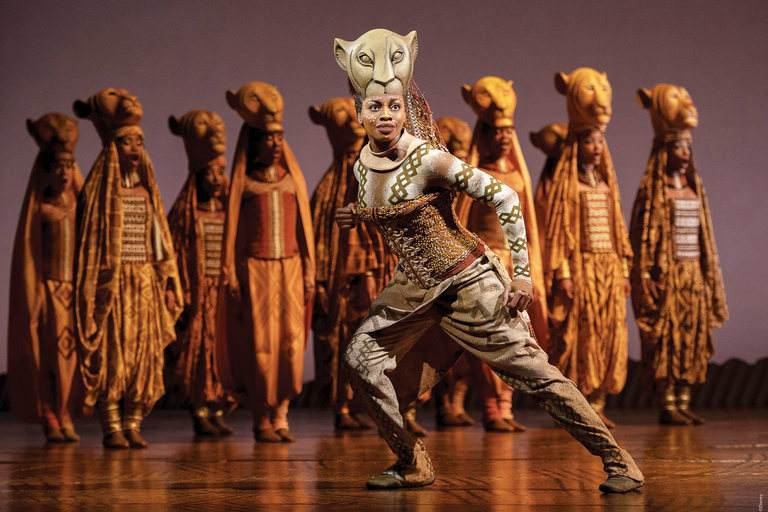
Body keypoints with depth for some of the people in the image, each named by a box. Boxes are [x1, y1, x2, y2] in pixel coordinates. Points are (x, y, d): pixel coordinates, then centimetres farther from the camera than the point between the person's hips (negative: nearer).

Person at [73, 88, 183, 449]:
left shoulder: (146, 190, 15)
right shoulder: (99, 190, -1)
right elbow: (89, 241, -4)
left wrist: (169, 282, 9)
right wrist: (90, 293, -11)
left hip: (146, 282, 5)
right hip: (113, 283, -5)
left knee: (144, 355, 3)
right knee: (110, 355, -5)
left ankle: (133, 425, 8)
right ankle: (112, 429, -2)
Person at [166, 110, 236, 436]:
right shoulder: (184, 214, -2)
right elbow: (175, 257, -6)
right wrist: (180, 300, -12)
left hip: (226, 291, 4)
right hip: (198, 292, -4)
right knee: (198, 351, -3)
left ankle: (218, 411, 9)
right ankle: (200, 413, 3)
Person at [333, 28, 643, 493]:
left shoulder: (428, 159, -21)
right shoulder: (363, 166, 0)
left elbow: (504, 197, -19)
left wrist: (522, 273, -19)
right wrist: (356, 216, 2)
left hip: (468, 282, -7)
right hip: (418, 288, 7)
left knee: (534, 373, -7)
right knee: (361, 357, 2)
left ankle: (620, 462, 1)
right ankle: (414, 466, 14)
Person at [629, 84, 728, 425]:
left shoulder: (694, 191, 15)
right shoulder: (653, 192, -6)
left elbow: (703, 236, 18)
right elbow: (642, 236, -10)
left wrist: (709, 275, 14)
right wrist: (646, 277, -17)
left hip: (693, 274, 7)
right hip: (667, 273, -7)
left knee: (691, 336, 6)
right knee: (666, 339, -6)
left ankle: (683, 403, 11)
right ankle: (666, 406, -3)